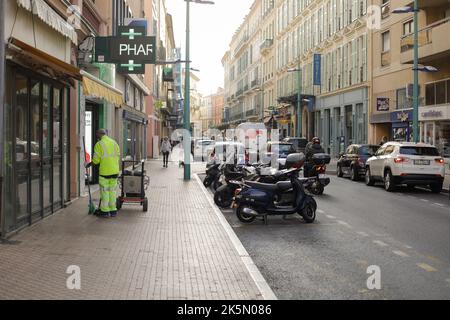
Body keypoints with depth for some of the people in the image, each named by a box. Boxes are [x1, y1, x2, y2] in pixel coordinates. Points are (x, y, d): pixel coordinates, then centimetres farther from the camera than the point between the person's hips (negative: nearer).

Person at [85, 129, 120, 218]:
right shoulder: (114, 142, 7)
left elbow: (96, 160, -6)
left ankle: (105, 211, 8)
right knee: (113, 190, 12)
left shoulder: (99, 144, -6)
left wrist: (89, 164, 12)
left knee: (105, 191, 4)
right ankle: (113, 210, 15)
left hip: (105, 171, -5)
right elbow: (118, 156, 7)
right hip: (115, 170, 5)